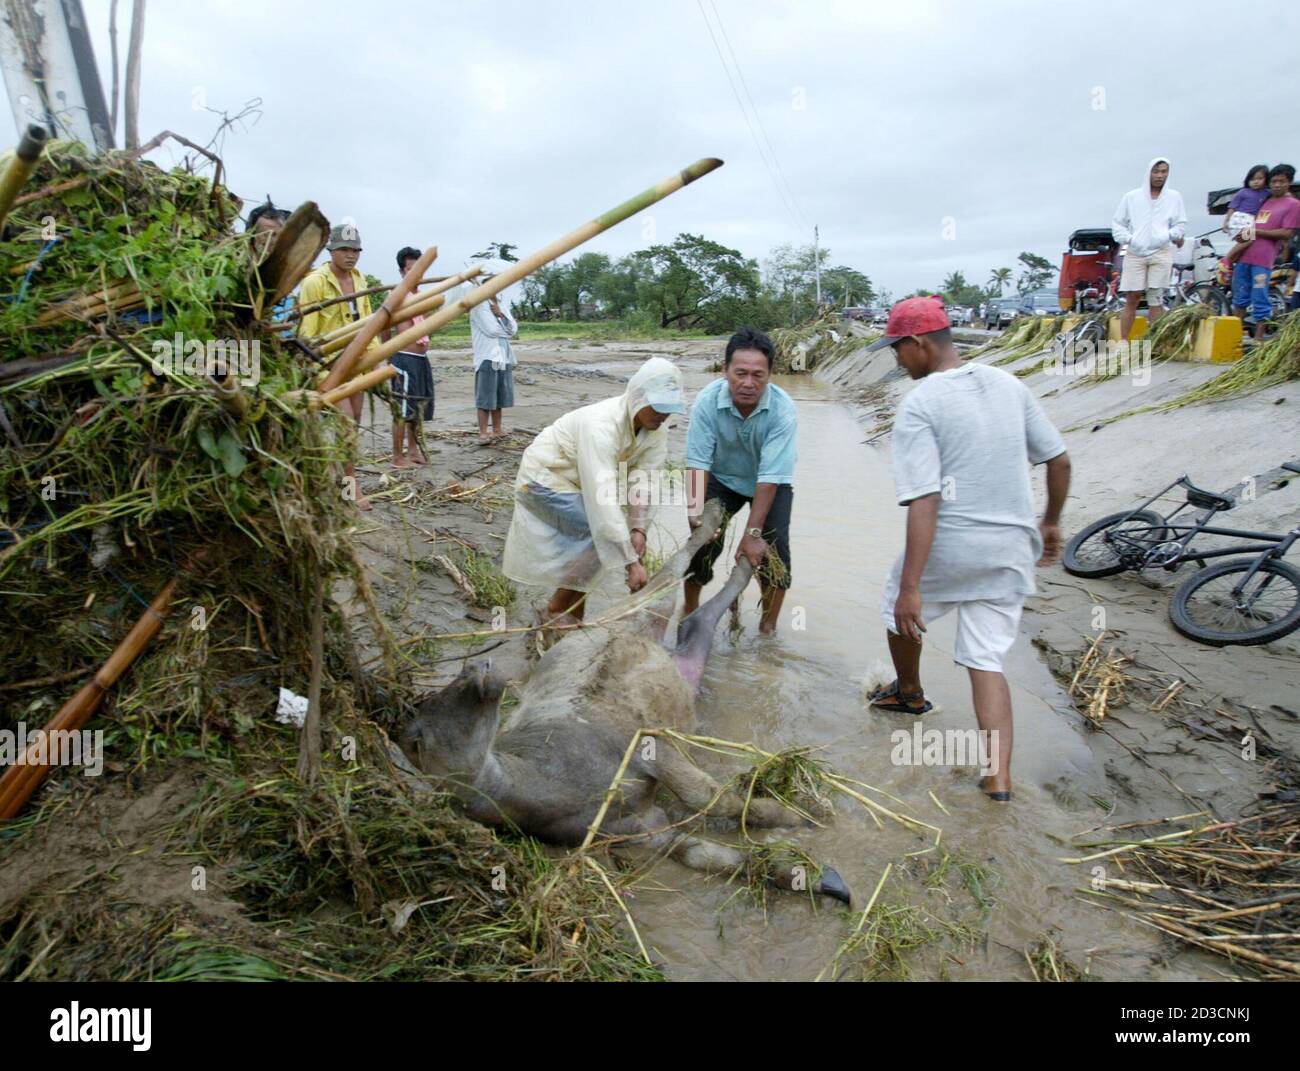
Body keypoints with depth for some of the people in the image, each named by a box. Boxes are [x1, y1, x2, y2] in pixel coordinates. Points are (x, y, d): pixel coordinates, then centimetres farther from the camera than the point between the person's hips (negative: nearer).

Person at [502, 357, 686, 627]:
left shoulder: (657, 430, -15)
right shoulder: (601, 425, -38)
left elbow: (644, 481, -12)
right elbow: (604, 500, -41)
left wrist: (638, 528, -26)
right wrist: (631, 562, -40)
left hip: (578, 481, 8)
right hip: (545, 476, -8)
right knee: (602, 536, -17)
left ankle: (575, 613, 20)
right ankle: (557, 609, 0)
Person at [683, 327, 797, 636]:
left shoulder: (783, 410, -33)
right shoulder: (707, 401, -29)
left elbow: (770, 476, -34)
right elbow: (698, 461, -28)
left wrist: (753, 532, -36)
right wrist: (695, 509, -41)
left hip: (771, 483, -1)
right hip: (722, 477, 1)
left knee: (774, 549, -12)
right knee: (704, 541, -7)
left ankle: (768, 628, 8)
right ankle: (689, 611, 18)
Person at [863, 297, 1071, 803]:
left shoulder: (917, 407, -15)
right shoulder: (1009, 385, 5)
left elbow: (925, 503, -23)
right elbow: (1060, 461, 10)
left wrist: (911, 587, -22)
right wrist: (1051, 523, 25)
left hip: (948, 546, -5)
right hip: (1013, 549, 5)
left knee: (899, 611, 25)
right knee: (986, 661, 12)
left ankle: (909, 693, 48)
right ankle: (999, 775, 8)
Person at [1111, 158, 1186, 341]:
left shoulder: (1174, 197, 12)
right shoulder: (1131, 197, 8)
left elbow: (1181, 224, 12)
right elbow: (1117, 223, 10)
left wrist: (1171, 235, -7)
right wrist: (1127, 238, -6)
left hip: (1161, 253, 1)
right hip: (1135, 254, -1)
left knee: (1156, 299, -2)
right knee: (1132, 298, -4)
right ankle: (1123, 341, 0)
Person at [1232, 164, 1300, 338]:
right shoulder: (1264, 201, 20)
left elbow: (1286, 233, -7)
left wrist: (1256, 231, -11)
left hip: (1262, 260, -7)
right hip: (1244, 255, 7)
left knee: (1260, 301, -6)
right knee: (1239, 298, 10)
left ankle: (1258, 338, -1)